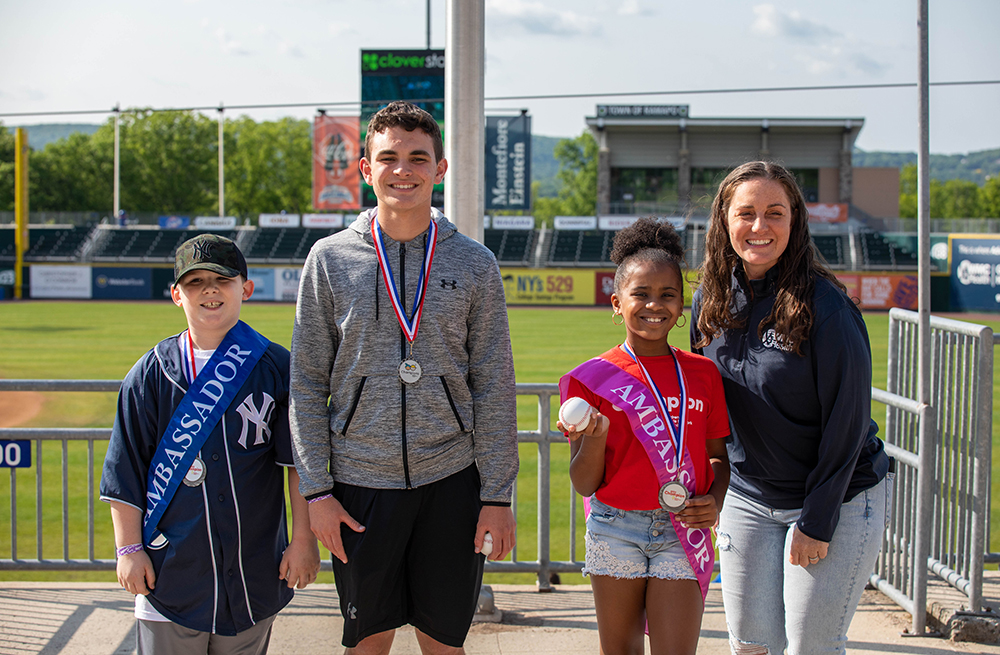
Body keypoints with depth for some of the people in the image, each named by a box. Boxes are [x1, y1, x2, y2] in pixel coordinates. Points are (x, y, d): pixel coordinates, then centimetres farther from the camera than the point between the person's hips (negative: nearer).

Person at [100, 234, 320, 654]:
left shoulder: (276, 368, 1)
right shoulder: (151, 374, 1)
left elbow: (299, 461, 2)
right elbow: (126, 468, 4)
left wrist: (303, 539, -1)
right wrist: (129, 548, 0)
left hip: (253, 572, 0)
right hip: (171, 569, 0)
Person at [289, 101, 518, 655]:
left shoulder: (474, 265, 2)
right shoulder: (330, 260, 1)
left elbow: (494, 389, 3)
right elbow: (307, 384, 2)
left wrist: (498, 494, -2)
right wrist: (316, 489, -3)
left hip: (451, 481, 0)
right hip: (361, 483, 0)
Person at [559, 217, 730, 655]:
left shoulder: (702, 374, 4)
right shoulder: (593, 379, -2)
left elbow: (719, 454, 14)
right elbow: (585, 484, -2)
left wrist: (715, 499, -6)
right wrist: (594, 436, -21)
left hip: (681, 533, 1)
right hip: (616, 531, 0)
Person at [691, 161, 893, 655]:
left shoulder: (824, 305, -18)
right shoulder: (712, 298, 0)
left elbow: (846, 421, -16)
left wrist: (816, 522, -15)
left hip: (838, 501, -5)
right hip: (747, 498, 5)